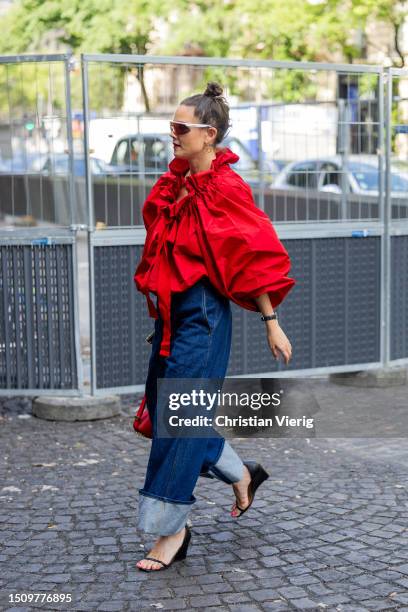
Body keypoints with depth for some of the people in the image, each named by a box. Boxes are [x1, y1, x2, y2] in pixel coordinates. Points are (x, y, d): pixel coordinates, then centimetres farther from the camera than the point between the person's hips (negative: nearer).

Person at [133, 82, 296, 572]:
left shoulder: (225, 188, -13)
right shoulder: (176, 184, 9)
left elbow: (255, 257, -13)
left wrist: (271, 322, -13)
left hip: (203, 314, -9)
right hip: (172, 311, 9)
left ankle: (171, 531, 7)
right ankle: (243, 473, 33)